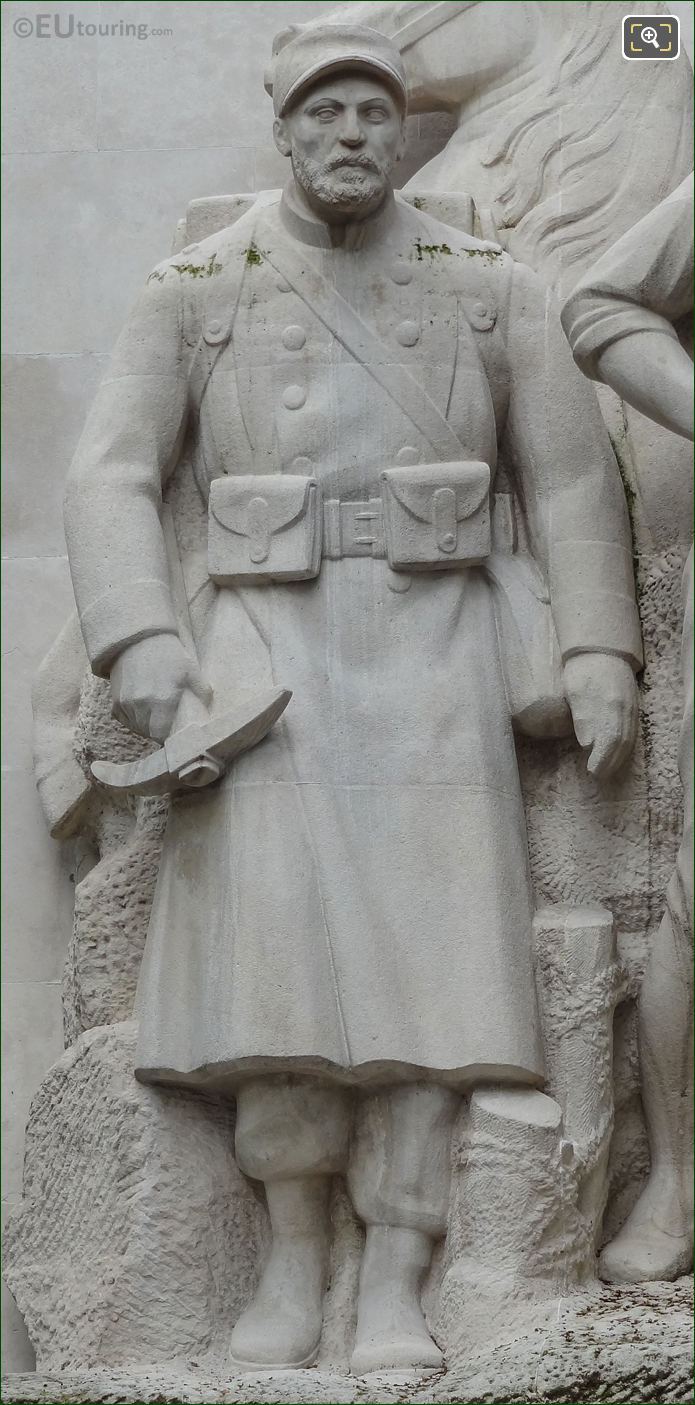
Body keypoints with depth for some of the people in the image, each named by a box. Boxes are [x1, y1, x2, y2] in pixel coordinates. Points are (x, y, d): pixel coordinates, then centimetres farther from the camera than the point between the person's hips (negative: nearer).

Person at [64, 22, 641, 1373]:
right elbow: (114, 472, -1)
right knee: (275, 919, -19)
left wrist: (600, 655, -3)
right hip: (265, 639, -1)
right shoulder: (196, 289, 6)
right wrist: (141, 639, -16)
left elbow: (573, 478, 8)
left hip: (431, 648, 1)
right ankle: (292, 1254, -10)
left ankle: (395, 1288, -8)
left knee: (422, 941, -8)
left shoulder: (490, 287, 10)